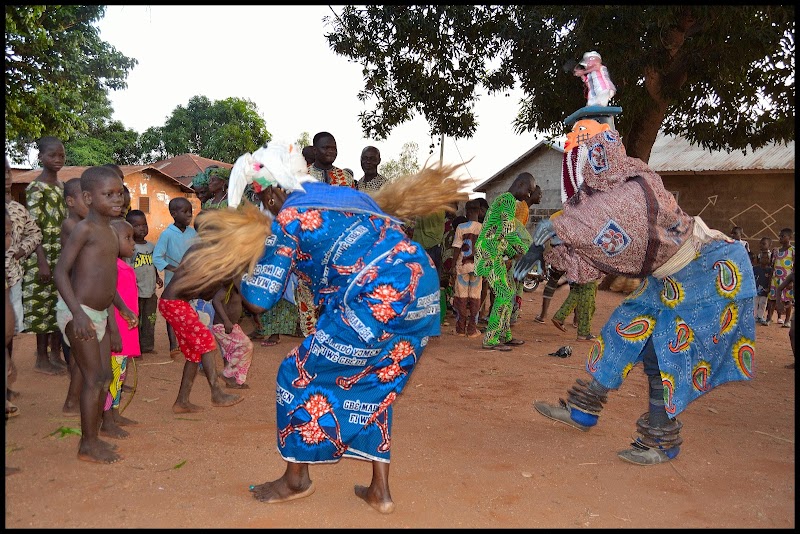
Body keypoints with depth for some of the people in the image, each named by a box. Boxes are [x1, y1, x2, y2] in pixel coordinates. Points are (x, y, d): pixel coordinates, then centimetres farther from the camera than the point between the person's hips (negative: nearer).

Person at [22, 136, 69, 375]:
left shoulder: (62, 187, 13)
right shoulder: (36, 188, -8)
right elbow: (34, 229, -13)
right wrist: (43, 262, -18)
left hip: (63, 256, 7)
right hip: (44, 256, -7)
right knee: (44, 304, -1)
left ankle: (56, 354, 20)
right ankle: (42, 359, 9)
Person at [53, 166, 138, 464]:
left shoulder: (110, 231, 13)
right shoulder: (85, 229, -14)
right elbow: (61, 272, -19)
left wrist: (122, 307, 23)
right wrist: (78, 313, -27)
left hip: (100, 313, 9)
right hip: (78, 313, -9)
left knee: (105, 377, 13)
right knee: (94, 380, -3)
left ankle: (93, 437, 25)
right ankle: (88, 446, 10)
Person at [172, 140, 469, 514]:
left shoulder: (287, 220, 3)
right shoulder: (346, 195, 24)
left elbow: (260, 299, 5)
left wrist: (238, 264, 25)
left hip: (378, 301, -8)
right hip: (423, 292, 8)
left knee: (301, 375, 13)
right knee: (374, 387, 25)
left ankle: (296, 479, 28)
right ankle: (379, 490, 27)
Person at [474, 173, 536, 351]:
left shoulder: (502, 199, 22)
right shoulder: (509, 200, -10)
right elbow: (509, 233, -19)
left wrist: (513, 255, 19)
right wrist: (527, 253, -10)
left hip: (492, 252, 10)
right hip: (490, 251, -10)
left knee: (509, 291, 13)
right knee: (504, 293, -9)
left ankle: (504, 336, 19)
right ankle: (490, 340, -6)